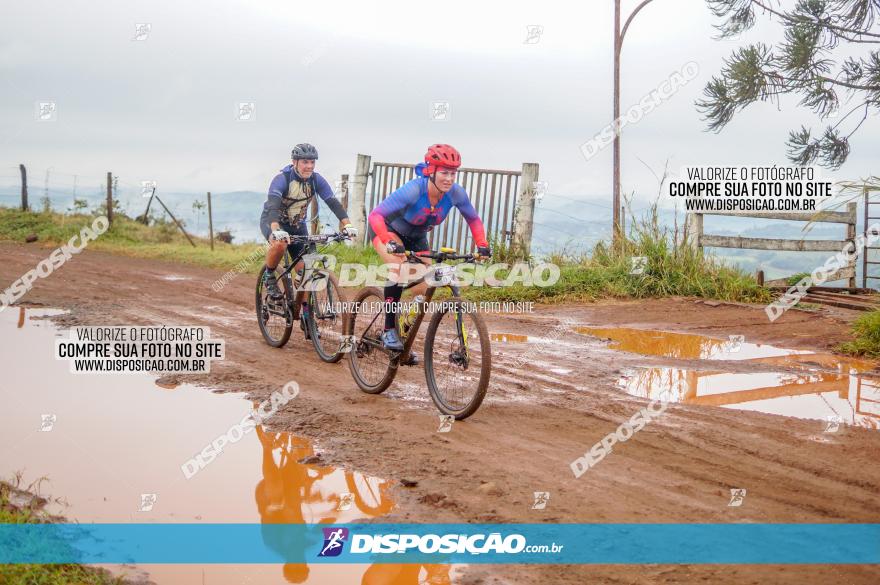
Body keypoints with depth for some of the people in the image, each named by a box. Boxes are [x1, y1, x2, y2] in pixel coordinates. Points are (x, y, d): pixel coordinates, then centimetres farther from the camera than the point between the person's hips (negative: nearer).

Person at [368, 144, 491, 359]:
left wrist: (482, 245, -20)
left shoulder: (456, 193, -24)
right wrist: (390, 243, -55)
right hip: (389, 231, -5)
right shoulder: (413, 190, -37)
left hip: (416, 239, 5)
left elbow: (473, 219, -5)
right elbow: (376, 215, -42)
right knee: (398, 268, -33)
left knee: (423, 291, -2)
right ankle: (389, 330, -24)